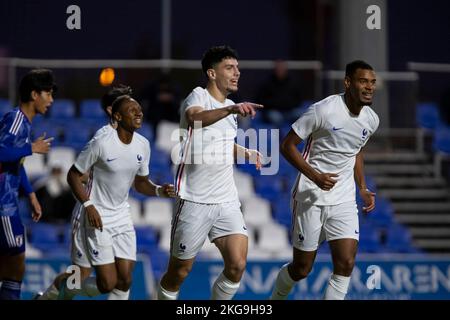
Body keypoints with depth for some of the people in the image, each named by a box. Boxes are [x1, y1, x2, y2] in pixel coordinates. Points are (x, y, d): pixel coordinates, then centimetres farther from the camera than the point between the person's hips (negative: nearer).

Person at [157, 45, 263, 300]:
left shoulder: (231, 108, 12)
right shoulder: (199, 96, -11)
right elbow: (195, 117, -38)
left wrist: (247, 153, 13)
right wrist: (230, 109, -54)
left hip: (227, 202, 6)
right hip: (194, 202, -6)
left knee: (237, 265, -9)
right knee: (179, 272, 4)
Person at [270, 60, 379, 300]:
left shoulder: (371, 120, 3)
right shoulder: (323, 110, -17)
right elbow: (287, 145, -11)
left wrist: (363, 188, 13)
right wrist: (315, 176, -22)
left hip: (344, 201, 5)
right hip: (311, 198, -5)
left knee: (346, 263, -13)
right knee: (301, 269, 5)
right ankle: (276, 298, 35)